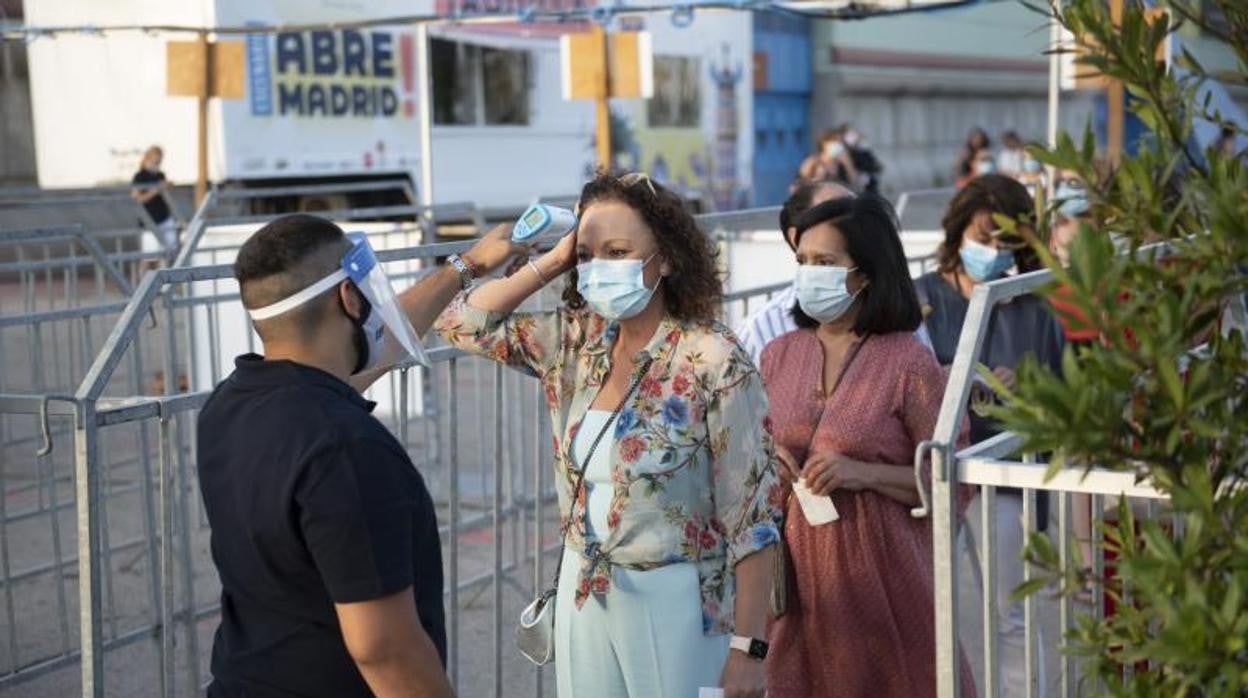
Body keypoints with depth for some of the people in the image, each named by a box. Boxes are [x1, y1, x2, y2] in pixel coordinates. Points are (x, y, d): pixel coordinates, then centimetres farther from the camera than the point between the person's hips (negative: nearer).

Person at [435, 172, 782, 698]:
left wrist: (748, 648, -16)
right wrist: (550, 262, -3)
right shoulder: (577, 341, 1)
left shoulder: (714, 364, -17)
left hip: (675, 601, -5)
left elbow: (753, 518, -15)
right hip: (582, 595, 5)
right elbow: (464, 325, 7)